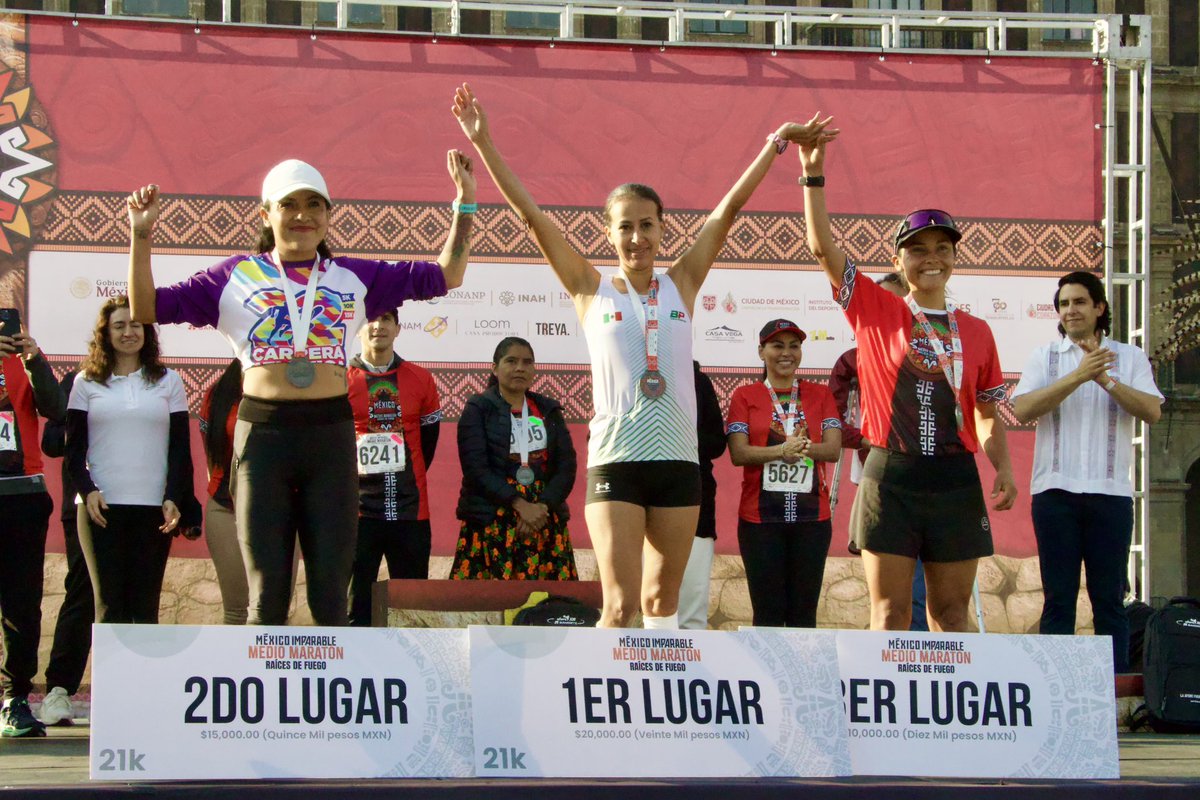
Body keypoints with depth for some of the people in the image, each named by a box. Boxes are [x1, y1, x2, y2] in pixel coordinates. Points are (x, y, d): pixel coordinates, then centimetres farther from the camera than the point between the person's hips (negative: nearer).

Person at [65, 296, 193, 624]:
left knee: (145, 607, -2)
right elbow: (73, 449, 8)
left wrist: (173, 498, -5)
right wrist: (87, 490, -9)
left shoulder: (168, 382, 11)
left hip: (154, 509, 1)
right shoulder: (87, 383, 10)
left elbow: (181, 449, 8)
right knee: (109, 604, -6)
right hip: (101, 507, 0)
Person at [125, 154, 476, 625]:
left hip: (331, 433, 1)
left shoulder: (352, 278, 14)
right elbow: (146, 308, 8)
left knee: (331, 595, 3)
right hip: (262, 432, -1)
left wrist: (464, 205, 7)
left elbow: (444, 277, 15)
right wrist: (141, 237, -3)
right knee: (266, 597, 1)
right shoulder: (236, 276, 10)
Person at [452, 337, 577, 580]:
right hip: (491, 523, -3)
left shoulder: (548, 410, 16)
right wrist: (520, 505, -17)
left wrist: (543, 506, -11)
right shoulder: (477, 409, 4)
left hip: (545, 520, 4)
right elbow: (476, 469, -7)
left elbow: (567, 467, 7)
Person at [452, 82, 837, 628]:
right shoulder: (592, 289, 4)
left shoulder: (681, 285, 9)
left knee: (662, 598, 10)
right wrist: (483, 144, -3)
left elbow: (729, 208, 9)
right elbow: (531, 215, 0)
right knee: (620, 606, -10)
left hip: (677, 459, 3)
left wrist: (775, 144, 11)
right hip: (615, 460, -3)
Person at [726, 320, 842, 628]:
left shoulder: (820, 395, 13)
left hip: (812, 517, 2)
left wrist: (805, 448, -21)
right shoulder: (745, 396, 7)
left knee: (803, 614, 2)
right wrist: (781, 450, -22)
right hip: (761, 518, -2)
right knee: (768, 614, -2)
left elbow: (834, 449, 1)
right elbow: (738, 453, -5)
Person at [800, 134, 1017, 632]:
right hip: (890, 476, -2)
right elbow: (823, 247, -2)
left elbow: (989, 414, 14)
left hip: (955, 480, 2)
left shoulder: (976, 332, 10)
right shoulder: (874, 311, 4)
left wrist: (1004, 468, -1)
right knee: (891, 611, -2)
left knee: (951, 611, 6)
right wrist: (813, 175, -9)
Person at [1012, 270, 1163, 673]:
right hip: (1055, 489, 0)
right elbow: (1023, 409, -5)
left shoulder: (1129, 357, 12)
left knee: (1109, 597, 0)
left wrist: (1105, 380, -14)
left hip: (1110, 491, 0)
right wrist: (1079, 376, -13)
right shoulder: (1044, 356, 12)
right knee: (1058, 597, 0)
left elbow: (1152, 411, -3)